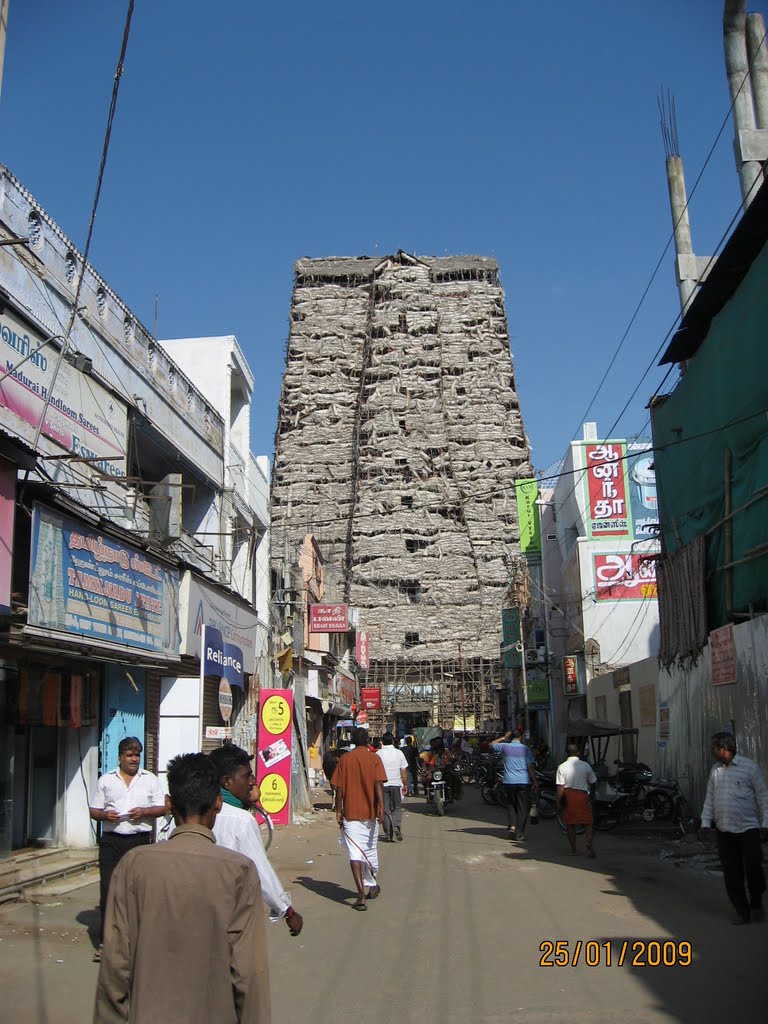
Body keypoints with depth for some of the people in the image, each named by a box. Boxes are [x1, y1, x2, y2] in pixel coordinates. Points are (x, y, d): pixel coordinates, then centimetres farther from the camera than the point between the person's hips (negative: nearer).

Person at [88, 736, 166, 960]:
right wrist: (105, 815, -11)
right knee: (108, 889, -3)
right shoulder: (106, 780, 9)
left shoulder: (151, 780, 8)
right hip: (111, 840, 0)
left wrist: (144, 812, -12)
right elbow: (93, 810, 10)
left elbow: (162, 808, 6)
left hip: (140, 840, 0)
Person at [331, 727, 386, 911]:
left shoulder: (345, 760, 2)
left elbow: (339, 788, 0)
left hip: (350, 813, -1)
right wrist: (381, 807, -15)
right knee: (370, 849, 18)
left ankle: (361, 894, -17)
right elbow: (378, 784, -12)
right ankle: (372, 886, 34)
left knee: (354, 853, -5)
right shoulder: (374, 758, -1)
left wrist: (339, 811, 5)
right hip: (370, 812, 1)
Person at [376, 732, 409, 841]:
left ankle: (388, 834, 6)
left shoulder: (378, 754, -2)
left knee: (385, 809, 7)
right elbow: (403, 771, 3)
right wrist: (405, 785, 12)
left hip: (382, 785, 0)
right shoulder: (399, 753, 1)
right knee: (397, 807, 11)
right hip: (396, 784, 0)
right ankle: (396, 826, -14)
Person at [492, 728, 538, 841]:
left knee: (511, 805, 18)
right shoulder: (525, 749, -2)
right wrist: (535, 782, 1)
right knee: (522, 807, 6)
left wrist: (503, 738, 19)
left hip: (509, 782, 2)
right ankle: (519, 834, 3)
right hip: (523, 781, -1)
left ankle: (512, 826, 0)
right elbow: (530, 767, -4)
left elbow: (491, 744, 17)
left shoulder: (505, 747, 0)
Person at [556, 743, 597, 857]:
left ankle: (573, 849, 12)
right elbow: (592, 782, 8)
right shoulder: (586, 765, -2)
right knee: (587, 822, 8)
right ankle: (589, 846, -8)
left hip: (568, 795, 0)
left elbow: (560, 787, -9)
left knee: (570, 824, 9)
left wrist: (559, 802, -3)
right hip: (582, 795, 0)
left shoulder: (562, 767, -6)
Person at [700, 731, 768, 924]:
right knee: (731, 873, 4)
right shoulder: (716, 770, 10)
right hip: (724, 830, 5)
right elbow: (710, 798, 14)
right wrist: (706, 821, 7)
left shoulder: (750, 767, -7)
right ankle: (742, 912, 14)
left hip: (748, 828, -5)